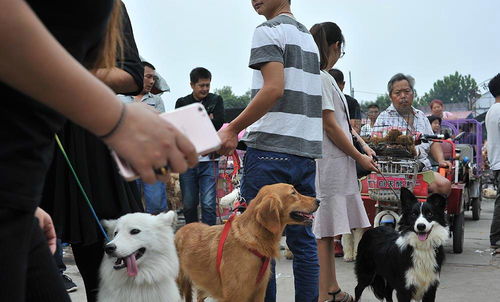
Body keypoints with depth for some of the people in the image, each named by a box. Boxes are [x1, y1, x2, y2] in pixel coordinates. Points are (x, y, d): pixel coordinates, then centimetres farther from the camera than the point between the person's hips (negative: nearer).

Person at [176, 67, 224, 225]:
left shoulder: (216, 100, 10)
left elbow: (218, 122, -7)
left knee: (209, 203, -6)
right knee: (188, 204, 8)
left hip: (208, 160, -1)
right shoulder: (182, 103, 11)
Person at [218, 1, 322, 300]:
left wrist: (233, 129, -12)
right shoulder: (309, 37, 21)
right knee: (303, 238, 10)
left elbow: (274, 89, -17)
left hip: (271, 151, -8)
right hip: (307, 151, 8)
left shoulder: (269, 31, -5)